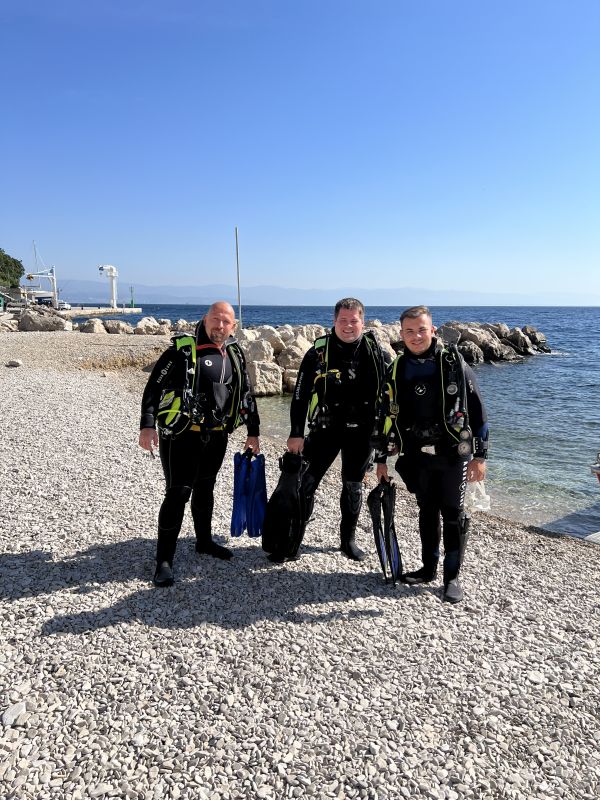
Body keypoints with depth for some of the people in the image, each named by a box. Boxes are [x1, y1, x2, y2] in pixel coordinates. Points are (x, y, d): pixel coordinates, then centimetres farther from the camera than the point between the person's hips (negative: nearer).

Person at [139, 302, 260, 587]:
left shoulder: (235, 355, 7)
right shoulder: (183, 349, -10)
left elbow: (246, 394, 15)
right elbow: (154, 385, -12)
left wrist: (253, 432, 16)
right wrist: (148, 425, -21)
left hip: (216, 437, 6)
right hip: (181, 435, -5)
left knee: (205, 489, 20)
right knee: (178, 494, -4)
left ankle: (204, 540, 38)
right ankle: (164, 560, 7)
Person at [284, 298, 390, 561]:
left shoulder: (377, 353, -2)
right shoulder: (319, 352, -7)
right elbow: (300, 394, -5)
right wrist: (296, 434, -8)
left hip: (361, 432, 2)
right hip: (325, 429, -1)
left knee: (353, 487, 13)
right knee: (305, 483, -3)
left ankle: (348, 539, 30)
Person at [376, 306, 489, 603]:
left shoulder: (453, 362, -6)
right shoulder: (398, 370, 5)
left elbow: (477, 409, -5)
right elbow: (388, 416, 11)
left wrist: (480, 455, -8)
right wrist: (382, 458, 11)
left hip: (452, 454, -3)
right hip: (418, 456, 3)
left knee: (453, 515, 3)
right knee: (427, 513, 14)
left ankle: (452, 577, 17)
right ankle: (429, 568, 30)